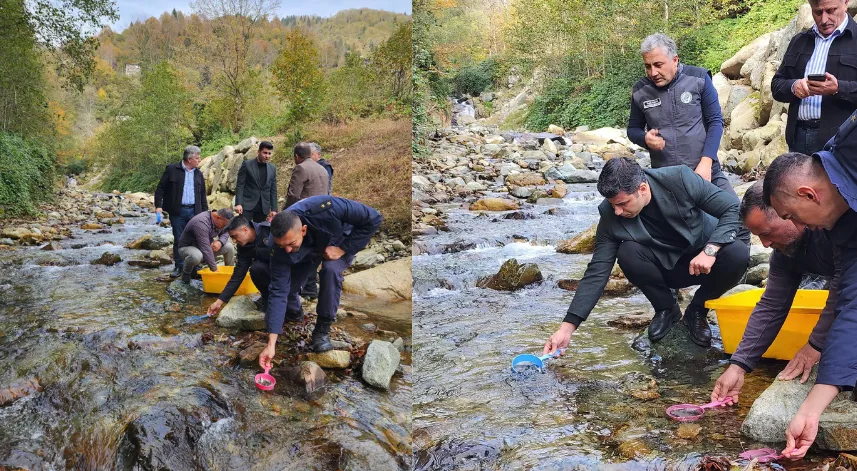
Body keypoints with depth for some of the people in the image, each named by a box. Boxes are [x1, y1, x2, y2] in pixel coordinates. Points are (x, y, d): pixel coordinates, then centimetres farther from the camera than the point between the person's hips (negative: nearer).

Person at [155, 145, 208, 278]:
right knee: (178, 240, 4)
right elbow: (160, 188, 0)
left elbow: (203, 196, 18)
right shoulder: (172, 170, -2)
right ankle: (179, 266, 14)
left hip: (194, 211, 3)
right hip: (177, 211, -3)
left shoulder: (198, 174, 13)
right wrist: (158, 205, -8)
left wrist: (205, 212, 13)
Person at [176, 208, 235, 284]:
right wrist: (214, 269, -37)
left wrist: (220, 242, -18)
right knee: (196, 256, -41)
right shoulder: (201, 223, -35)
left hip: (205, 246, 7)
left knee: (229, 247, -11)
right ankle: (186, 272, -9)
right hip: (187, 248, -7)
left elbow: (225, 233, 7)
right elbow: (205, 249, -38)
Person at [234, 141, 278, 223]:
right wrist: (238, 204, -14)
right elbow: (240, 185, -4)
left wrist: (274, 209, 6)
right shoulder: (247, 165, -1)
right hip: (247, 205, -3)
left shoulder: (272, 168, 9)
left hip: (263, 207, 3)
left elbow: (273, 190, 12)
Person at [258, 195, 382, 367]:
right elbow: (278, 291, -32)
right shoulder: (279, 246, -34)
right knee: (283, 285, -13)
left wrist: (343, 249, -33)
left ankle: (323, 328, -12)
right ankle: (293, 313, 25)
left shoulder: (326, 209, -44)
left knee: (330, 269, -33)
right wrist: (271, 344, -37)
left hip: (341, 240, -2)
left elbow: (373, 219, -32)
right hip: (308, 249, 2)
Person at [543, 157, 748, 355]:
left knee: (738, 253, -32)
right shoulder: (611, 215, -21)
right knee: (627, 253, -29)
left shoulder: (680, 179, -26)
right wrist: (568, 326, -26)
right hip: (666, 267, 1)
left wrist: (710, 250, -35)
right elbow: (597, 273, -19)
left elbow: (733, 209, -19)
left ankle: (697, 311, -4)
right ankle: (666, 308, -1)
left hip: (706, 258, 0)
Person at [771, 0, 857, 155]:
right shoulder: (799, 41, 18)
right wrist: (793, 86, -5)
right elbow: (777, 85, 16)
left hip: (840, 138, -4)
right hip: (799, 136, 5)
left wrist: (838, 89, -24)